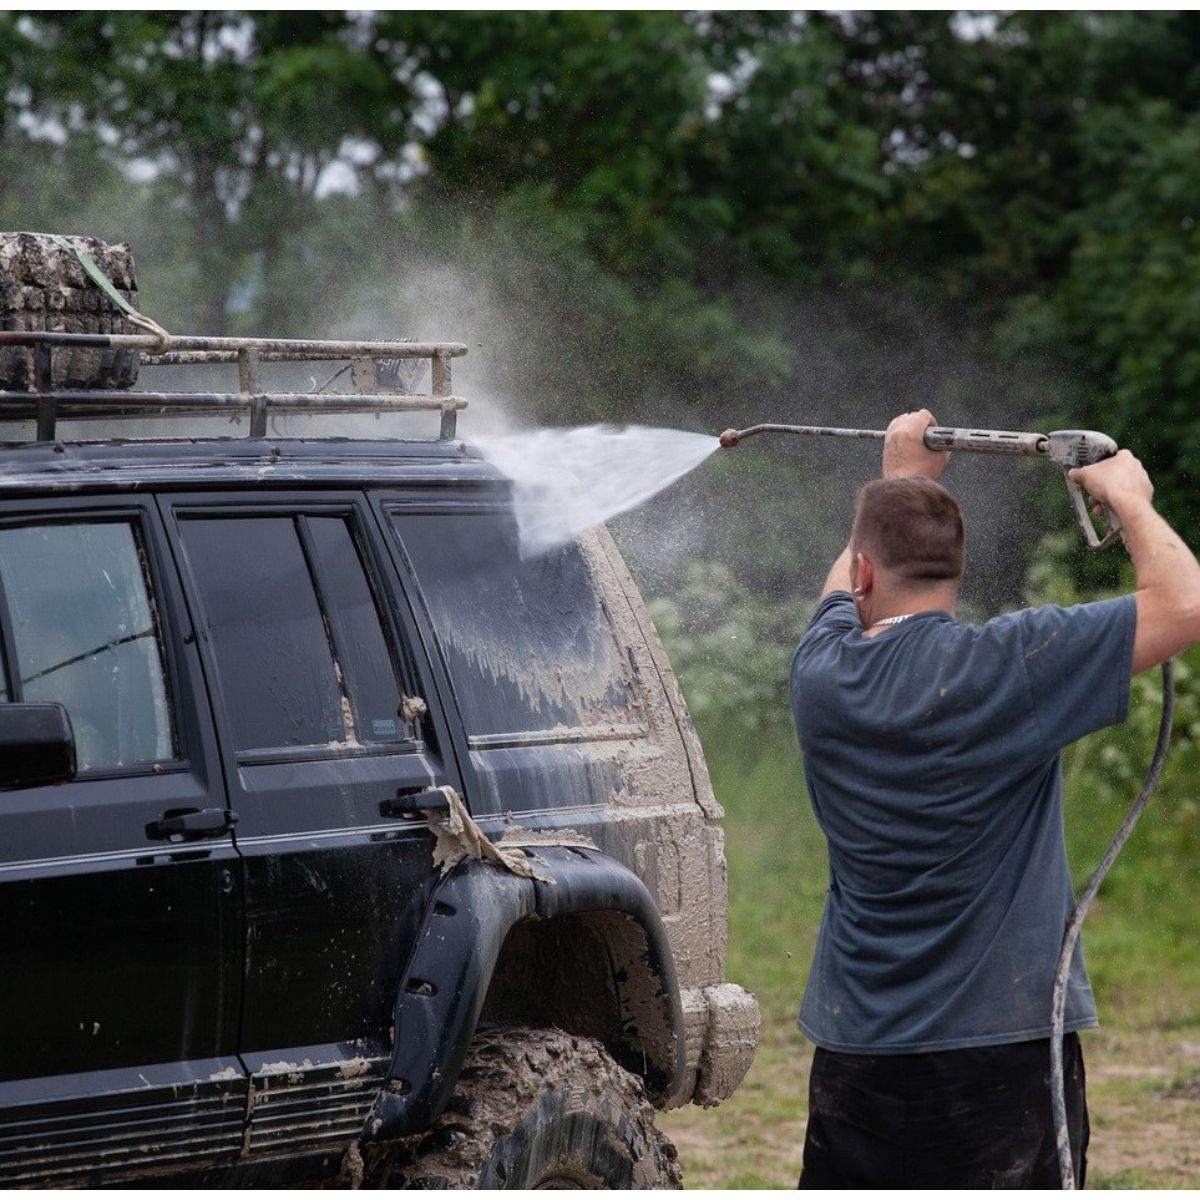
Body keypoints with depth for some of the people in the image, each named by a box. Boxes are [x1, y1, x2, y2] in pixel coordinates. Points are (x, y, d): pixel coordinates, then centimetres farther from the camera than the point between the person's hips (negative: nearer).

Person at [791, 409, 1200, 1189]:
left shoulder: (823, 676, 1)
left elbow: (846, 594, 26)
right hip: (1003, 1041, -4)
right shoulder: (1007, 668, -14)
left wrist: (903, 477, 35)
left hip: (855, 1049, 4)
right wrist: (1128, 496, 1)